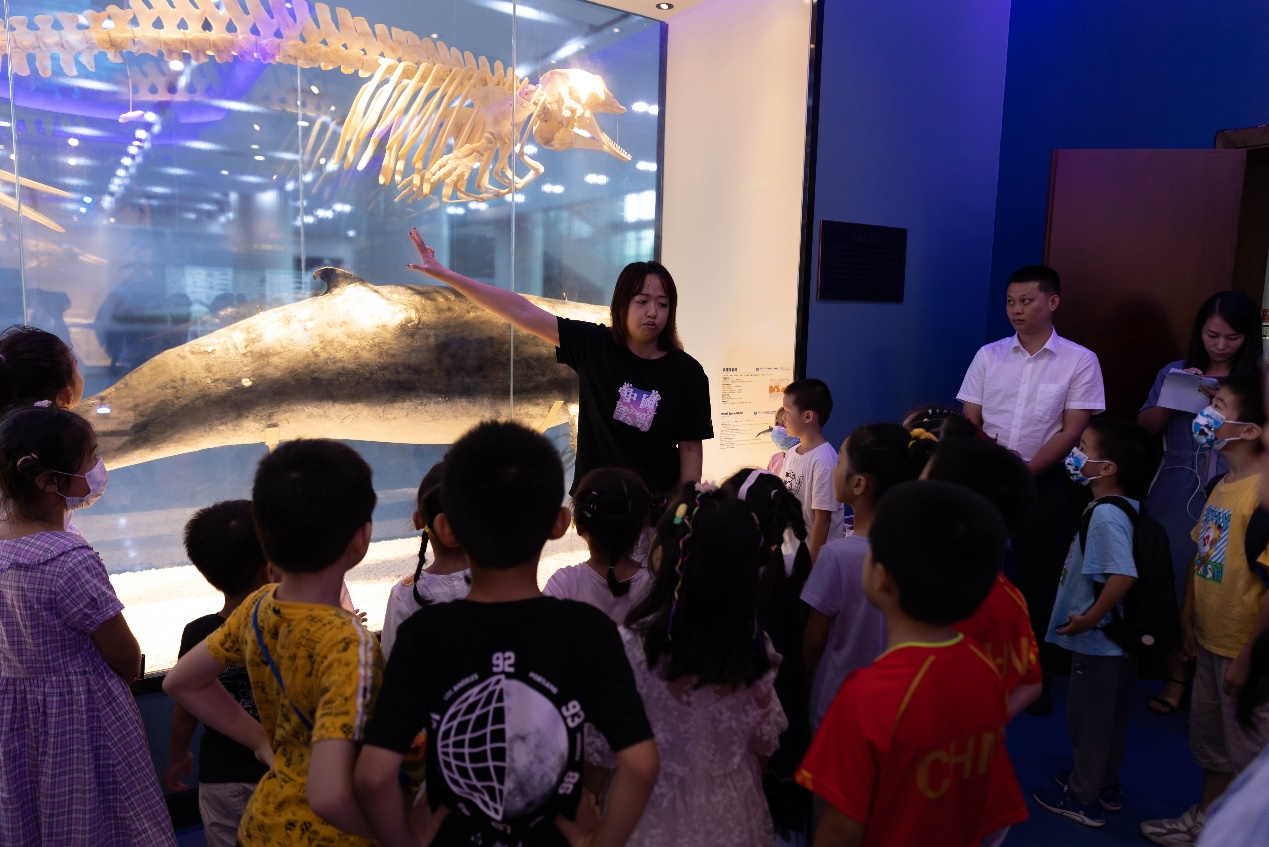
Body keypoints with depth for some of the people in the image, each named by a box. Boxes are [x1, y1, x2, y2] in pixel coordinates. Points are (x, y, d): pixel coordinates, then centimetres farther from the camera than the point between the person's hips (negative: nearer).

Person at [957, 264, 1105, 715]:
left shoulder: (1079, 361, -2)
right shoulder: (988, 356, 5)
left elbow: (1072, 431, -6)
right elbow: (969, 422, 6)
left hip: (1043, 483, -2)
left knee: (1037, 578, 4)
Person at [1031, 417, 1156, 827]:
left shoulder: (1106, 515, -26)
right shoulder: (1121, 507, 3)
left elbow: (1123, 575, -36)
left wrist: (1089, 619, -24)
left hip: (1098, 641, -9)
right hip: (1114, 638, 9)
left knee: (1088, 716, 8)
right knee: (1108, 715, 23)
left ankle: (1082, 797, 25)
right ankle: (1105, 785, 40)